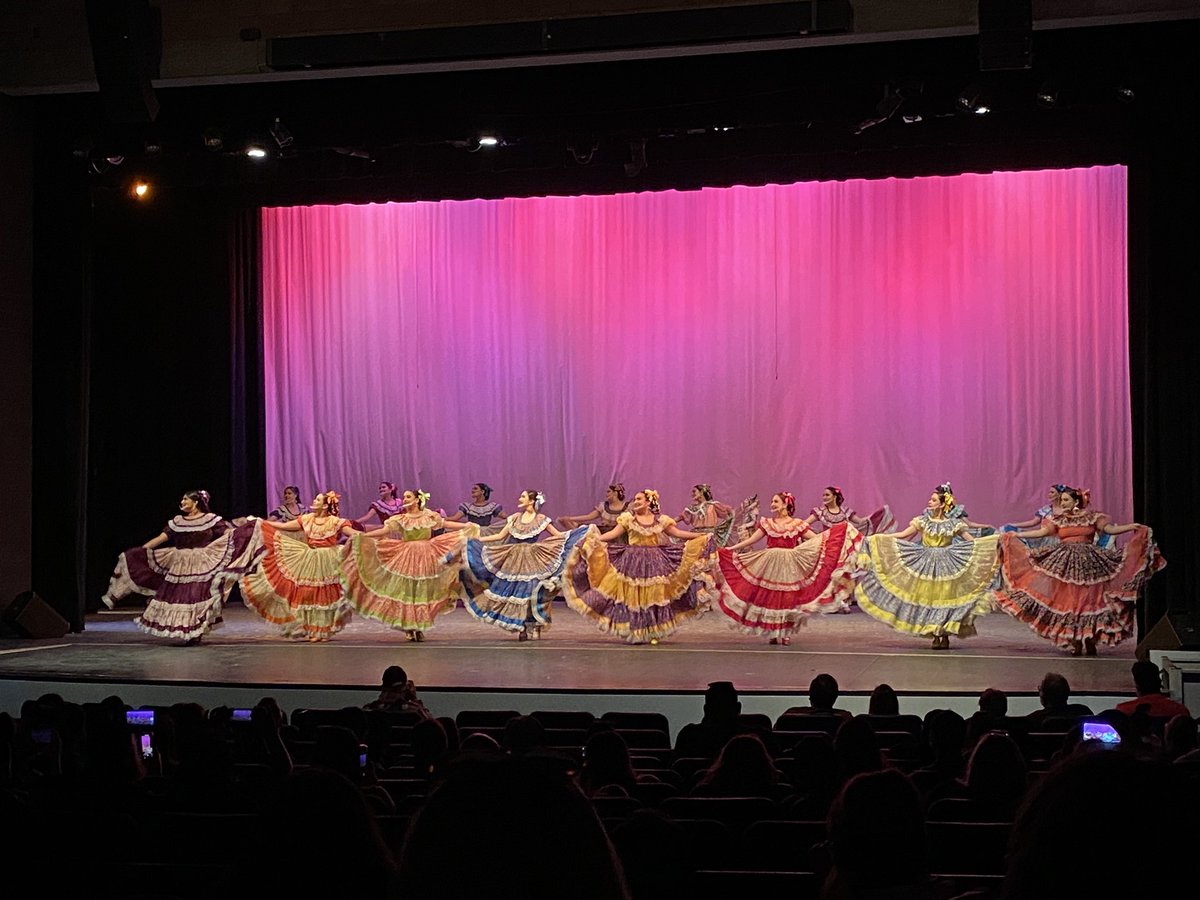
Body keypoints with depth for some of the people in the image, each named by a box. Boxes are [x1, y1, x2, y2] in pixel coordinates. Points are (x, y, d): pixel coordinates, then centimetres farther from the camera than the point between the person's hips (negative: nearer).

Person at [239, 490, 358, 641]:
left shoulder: (335, 522, -7)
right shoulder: (307, 519, 6)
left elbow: (355, 534, -13)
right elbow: (284, 526, 9)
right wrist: (264, 523, 9)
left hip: (327, 563, -4)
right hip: (309, 562, 4)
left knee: (325, 595, 0)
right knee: (308, 595, 4)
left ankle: (324, 631, 12)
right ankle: (313, 630, 15)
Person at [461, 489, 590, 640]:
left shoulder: (541, 519, 0)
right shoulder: (515, 518, 10)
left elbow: (558, 535, 1)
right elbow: (500, 536, 11)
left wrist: (576, 533, -12)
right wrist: (477, 539, 7)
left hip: (532, 560, -4)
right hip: (514, 560, 4)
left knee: (531, 592, -7)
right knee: (514, 592, 0)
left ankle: (534, 628, 2)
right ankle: (521, 628, 8)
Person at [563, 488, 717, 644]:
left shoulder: (660, 520, 7)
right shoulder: (628, 519, 4)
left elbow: (678, 533, 11)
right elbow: (613, 534, -2)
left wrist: (701, 536, 6)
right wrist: (594, 540, -14)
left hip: (655, 563, 1)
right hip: (633, 563, -1)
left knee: (655, 597, 0)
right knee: (633, 597, -3)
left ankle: (654, 632, 9)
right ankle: (635, 632, 6)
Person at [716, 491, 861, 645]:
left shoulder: (797, 524, 5)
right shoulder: (767, 523, 9)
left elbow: (817, 538, 5)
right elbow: (751, 539, 7)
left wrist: (835, 532, -4)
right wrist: (732, 548, 0)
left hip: (790, 566, -1)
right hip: (771, 565, 1)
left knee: (788, 598, -1)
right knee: (771, 597, -1)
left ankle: (786, 634, 8)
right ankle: (775, 634, 8)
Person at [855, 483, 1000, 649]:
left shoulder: (953, 523, -1)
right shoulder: (923, 520, 3)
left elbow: (972, 540, 1)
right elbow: (903, 535, 3)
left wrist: (996, 540, -9)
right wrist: (878, 537, -2)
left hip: (946, 565, -2)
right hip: (926, 564, 2)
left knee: (945, 598, -3)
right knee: (928, 598, 0)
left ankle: (945, 636, 8)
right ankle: (935, 636, 10)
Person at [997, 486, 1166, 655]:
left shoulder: (1092, 517, 3)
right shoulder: (1058, 519, 7)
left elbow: (1109, 528, -1)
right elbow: (1041, 532, 3)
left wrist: (1132, 527, -13)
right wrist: (1016, 535, -2)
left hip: (1088, 563, -2)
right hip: (1065, 563, 2)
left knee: (1089, 601, -2)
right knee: (1068, 601, 0)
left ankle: (1090, 640, 8)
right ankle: (1074, 641, 8)